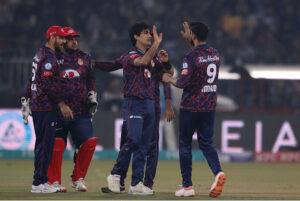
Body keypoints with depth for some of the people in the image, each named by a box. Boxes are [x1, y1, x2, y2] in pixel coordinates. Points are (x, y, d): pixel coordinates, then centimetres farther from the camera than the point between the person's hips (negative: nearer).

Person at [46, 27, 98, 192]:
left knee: (88, 142, -4)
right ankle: (54, 181, 3)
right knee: (56, 145, -8)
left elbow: (91, 80, 25)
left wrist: (93, 96, 13)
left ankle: (78, 179, 11)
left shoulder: (84, 58, 14)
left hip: (82, 111, 4)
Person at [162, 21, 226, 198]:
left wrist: (169, 79, -1)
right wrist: (189, 40, 36)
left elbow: (183, 82, -19)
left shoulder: (191, 57, -15)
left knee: (185, 144, 6)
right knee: (206, 143, 9)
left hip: (191, 107, -6)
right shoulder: (215, 54, 7)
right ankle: (218, 172, -18)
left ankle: (188, 186, 6)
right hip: (210, 106, 6)